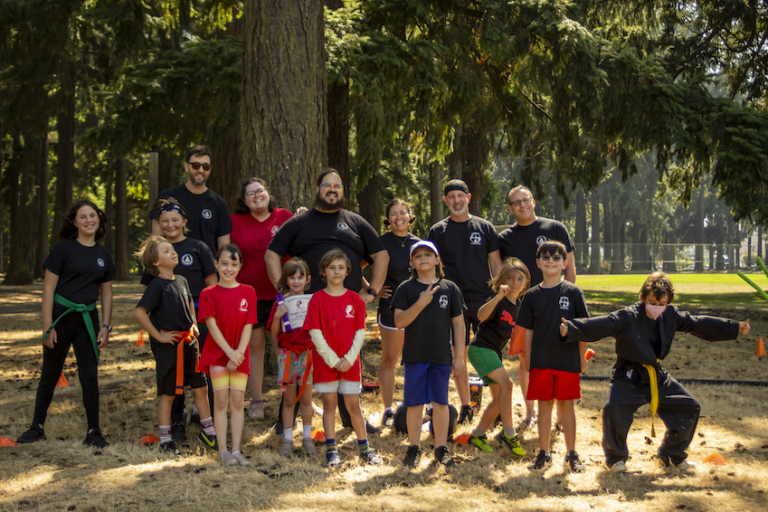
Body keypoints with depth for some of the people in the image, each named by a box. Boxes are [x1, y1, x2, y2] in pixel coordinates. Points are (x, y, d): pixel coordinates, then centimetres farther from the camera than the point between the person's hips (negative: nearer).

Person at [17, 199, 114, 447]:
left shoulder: (103, 255, 7)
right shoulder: (64, 249, -6)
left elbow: (106, 294, 13)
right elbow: (48, 288, -7)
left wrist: (106, 327, 5)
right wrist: (47, 326, -11)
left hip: (88, 319, 3)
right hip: (60, 315, -3)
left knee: (90, 376, 3)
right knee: (50, 375, 8)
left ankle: (94, 431, 9)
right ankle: (37, 426, 21)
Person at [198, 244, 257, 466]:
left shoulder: (248, 292, 4)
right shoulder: (209, 293, 0)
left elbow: (248, 326, -1)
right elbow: (212, 325, -8)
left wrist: (239, 353, -12)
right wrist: (229, 352, -16)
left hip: (240, 354, 2)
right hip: (217, 353, -1)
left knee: (237, 400, 1)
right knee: (221, 399, -4)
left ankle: (236, 450, 4)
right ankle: (223, 450, 0)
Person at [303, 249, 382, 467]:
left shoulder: (355, 299, 4)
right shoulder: (317, 299, -2)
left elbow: (360, 332, 2)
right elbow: (315, 333, -7)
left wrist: (349, 359, -8)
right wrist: (333, 359, -12)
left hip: (350, 362, 1)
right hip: (325, 361, -1)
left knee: (354, 405, 5)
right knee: (329, 403, 3)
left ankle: (364, 448, 15)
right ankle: (331, 450, 9)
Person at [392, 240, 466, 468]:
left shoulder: (450, 288, 3)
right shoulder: (406, 289, 0)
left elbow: (458, 323, 6)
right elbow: (399, 321, -8)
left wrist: (459, 357, 3)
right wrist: (421, 303, -20)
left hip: (442, 356, 1)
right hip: (415, 355, -1)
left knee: (440, 402, 8)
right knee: (414, 403, 5)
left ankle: (441, 447, 19)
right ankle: (414, 447, 18)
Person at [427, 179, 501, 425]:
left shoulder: (485, 227, 7)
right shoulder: (438, 231, 6)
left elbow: (495, 262, 10)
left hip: (484, 300, 0)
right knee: (459, 355, 2)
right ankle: (465, 406, 12)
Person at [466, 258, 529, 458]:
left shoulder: (519, 304, 7)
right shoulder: (498, 301, -16)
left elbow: (518, 328, 26)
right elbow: (481, 315, -37)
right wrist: (498, 296, -48)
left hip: (494, 352, 9)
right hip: (481, 349, -9)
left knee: (499, 398, 10)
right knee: (506, 383, -24)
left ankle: (477, 435, 22)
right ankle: (508, 434, -18)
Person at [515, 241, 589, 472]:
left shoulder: (573, 292, -1)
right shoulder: (532, 295, 4)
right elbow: (528, 331, 7)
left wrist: (582, 357, 3)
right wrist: (527, 362, 6)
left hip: (568, 360, -1)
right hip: (541, 361, 2)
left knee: (566, 405, 4)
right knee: (544, 406, 6)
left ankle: (571, 454, 14)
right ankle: (543, 453, 15)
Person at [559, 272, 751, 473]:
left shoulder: (671, 316, 0)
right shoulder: (627, 317, -18)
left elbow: (700, 324, 10)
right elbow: (599, 325, -28)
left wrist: (735, 328, 15)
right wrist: (570, 329, -44)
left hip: (658, 377, 6)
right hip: (628, 377, -6)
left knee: (689, 408, 5)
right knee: (614, 410, -29)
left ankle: (672, 456, 25)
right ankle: (616, 457, -2)